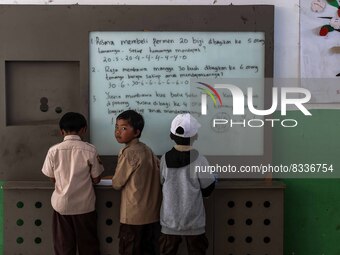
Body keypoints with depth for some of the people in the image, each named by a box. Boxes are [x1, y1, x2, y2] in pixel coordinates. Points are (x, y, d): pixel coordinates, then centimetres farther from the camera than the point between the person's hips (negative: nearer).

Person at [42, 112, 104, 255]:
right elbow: (96, 179, -3)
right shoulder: (90, 150, -10)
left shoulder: (53, 151, -7)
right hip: (84, 205, -1)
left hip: (62, 205, 1)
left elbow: (53, 178, 3)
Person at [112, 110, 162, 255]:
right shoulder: (147, 150, 7)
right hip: (153, 214, 7)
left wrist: (114, 179, 13)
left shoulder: (128, 152, -15)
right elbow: (159, 174, 15)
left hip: (134, 216, -7)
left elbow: (117, 183, -8)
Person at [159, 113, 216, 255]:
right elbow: (207, 190, -7)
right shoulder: (199, 161, -16)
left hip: (169, 221, 3)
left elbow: (161, 184, 2)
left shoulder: (164, 159, -8)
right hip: (193, 222, -2)